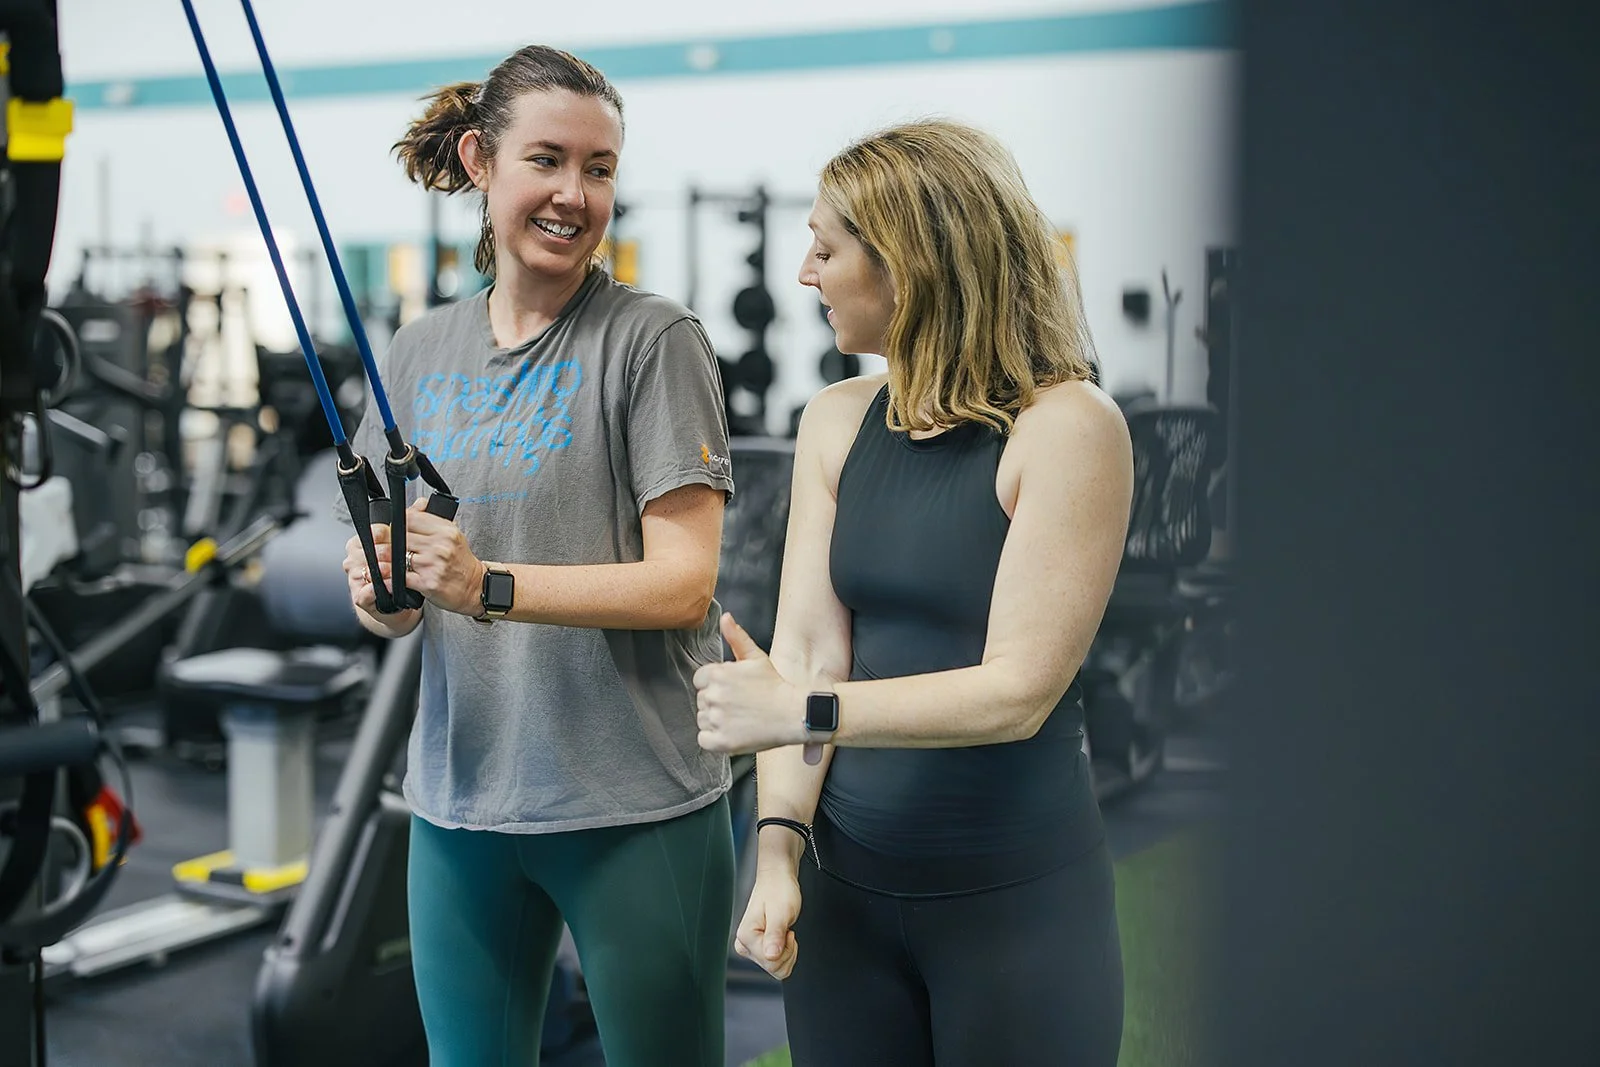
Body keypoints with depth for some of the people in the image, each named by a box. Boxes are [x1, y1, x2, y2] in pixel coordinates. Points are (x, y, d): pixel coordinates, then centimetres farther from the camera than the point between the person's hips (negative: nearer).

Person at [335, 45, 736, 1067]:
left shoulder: (654, 339, -7)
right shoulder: (421, 352, 9)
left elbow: (683, 582, -14)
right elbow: (396, 597, 14)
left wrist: (489, 587, -24)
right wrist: (381, 596, -9)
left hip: (635, 801, -4)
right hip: (460, 799, 5)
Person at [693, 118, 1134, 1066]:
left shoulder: (1067, 426, -12)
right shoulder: (838, 424, 5)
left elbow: (1018, 689, -18)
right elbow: (804, 653, -1)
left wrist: (801, 712, -24)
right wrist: (778, 850, -12)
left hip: (1017, 903, -5)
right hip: (848, 889, 5)